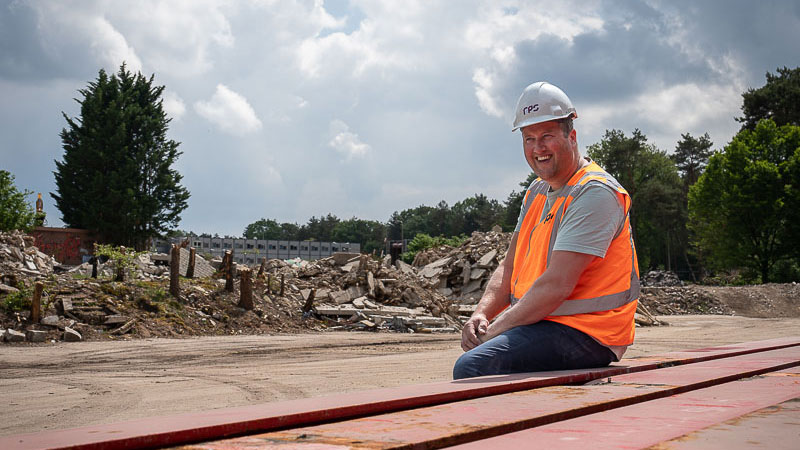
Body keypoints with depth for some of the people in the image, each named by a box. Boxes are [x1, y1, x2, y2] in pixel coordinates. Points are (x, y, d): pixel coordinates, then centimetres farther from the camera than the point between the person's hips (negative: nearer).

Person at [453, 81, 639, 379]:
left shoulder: (595, 193, -14)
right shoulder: (537, 191, 17)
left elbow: (556, 286, -22)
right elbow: (510, 267, 16)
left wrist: (495, 330, -17)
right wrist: (482, 313, -3)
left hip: (585, 335, -10)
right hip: (541, 321, 10)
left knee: (472, 366, -26)